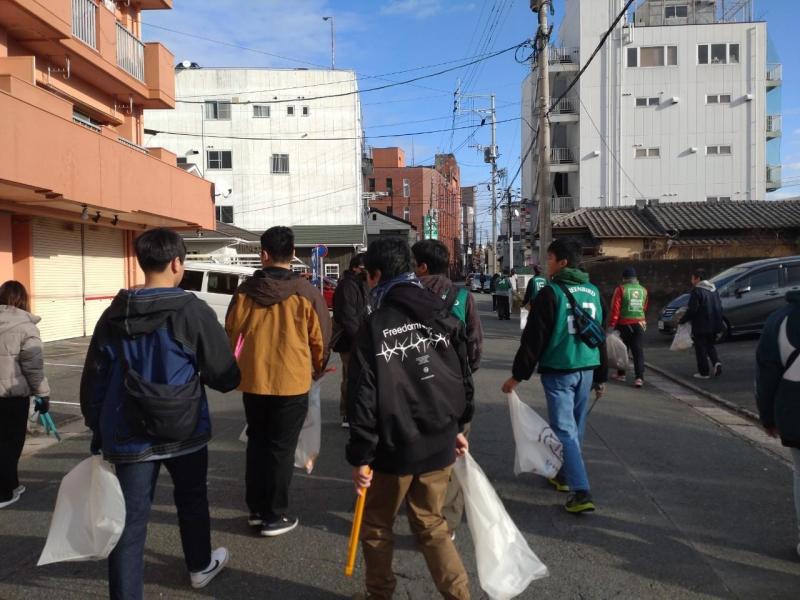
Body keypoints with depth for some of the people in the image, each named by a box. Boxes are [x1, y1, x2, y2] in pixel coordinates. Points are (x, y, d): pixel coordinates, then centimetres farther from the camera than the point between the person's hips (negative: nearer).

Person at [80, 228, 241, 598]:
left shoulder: (113, 315, -1)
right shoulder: (193, 311, -13)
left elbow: (94, 381, 4)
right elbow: (224, 376, -9)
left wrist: (97, 429, 15)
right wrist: (233, 377, 15)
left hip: (129, 435, 2)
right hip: (183, 431, -1)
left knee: (130, 520, 6)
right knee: (191, 499, 22)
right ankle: (201, 566, 43)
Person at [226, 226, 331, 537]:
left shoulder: (245, 290, -3)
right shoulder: (305, 292, -10)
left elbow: (232, 331, 6)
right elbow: (320, 337, -2)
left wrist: (238, 366, 24)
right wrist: (318, 368, 18)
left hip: (253, 380, 3)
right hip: (292, 381, -3)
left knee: (257, 443, 17)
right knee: (281, 448, 7)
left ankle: (256, 509, 26)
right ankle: (275, 516, 13)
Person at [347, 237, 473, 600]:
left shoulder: (375, 326, -14)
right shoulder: (444, 318, 2)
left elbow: (363, 397, -16)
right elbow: (463, 379, 8)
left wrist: (360, 456, -9)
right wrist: (457, 427, 19)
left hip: (393, 448, -5)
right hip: (439, 444, 5)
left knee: (376, 526, 17)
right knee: (430, 524, 19)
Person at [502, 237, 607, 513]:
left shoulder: (551, 293, -12)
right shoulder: (593, 292, 10)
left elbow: (533, 338, -12)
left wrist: (517, 375, -5)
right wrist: (601, 377, 23)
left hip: (558, 371, -7)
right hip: (586, 370, 7)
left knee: (564, 429, -3)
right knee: (575, 427, 18)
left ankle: (580, 491, -8)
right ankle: (564, 474, 34)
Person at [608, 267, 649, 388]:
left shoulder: (621, 289, -7)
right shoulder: (643, 290, 5)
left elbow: (615, 308, -11)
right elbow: (645, 308, 14)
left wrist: (612, 324, -8)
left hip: (624, 324, -2)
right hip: (639, 324, 2)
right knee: (638, 351, -1)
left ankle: (621, 373, 24)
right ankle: (639, 377, -11)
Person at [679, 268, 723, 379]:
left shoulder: (697, 291, -15)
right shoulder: (714, 289, 11)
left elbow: (692, 310, -19)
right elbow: (719, 307, 14)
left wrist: (682, 320, -7)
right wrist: (718, 323, 22)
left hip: (701, 326, -7)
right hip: (713, 326, 7)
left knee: (701, 349, 3)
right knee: (711, 345, 20)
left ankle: (704, 372, 6)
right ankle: (716, 362, -3)